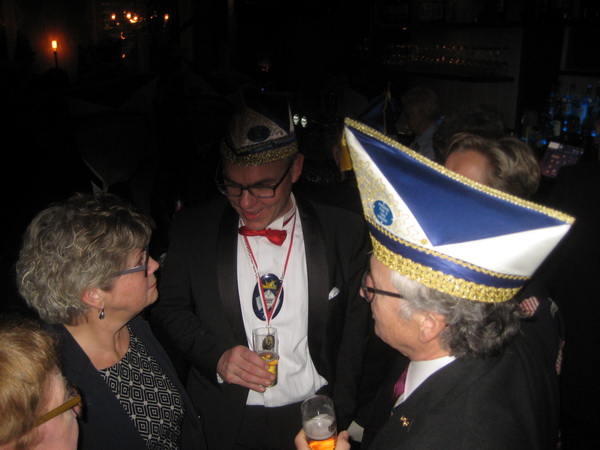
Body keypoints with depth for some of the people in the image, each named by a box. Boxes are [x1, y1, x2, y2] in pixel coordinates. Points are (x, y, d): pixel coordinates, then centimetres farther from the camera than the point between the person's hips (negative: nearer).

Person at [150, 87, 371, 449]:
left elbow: (356, 329, -2)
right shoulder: (192, 229, -7)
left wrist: (338, 419, -3)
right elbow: (169, 310, 0)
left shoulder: (344, 232, -9)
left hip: (311, 420, 0)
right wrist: (216, 355, -17)